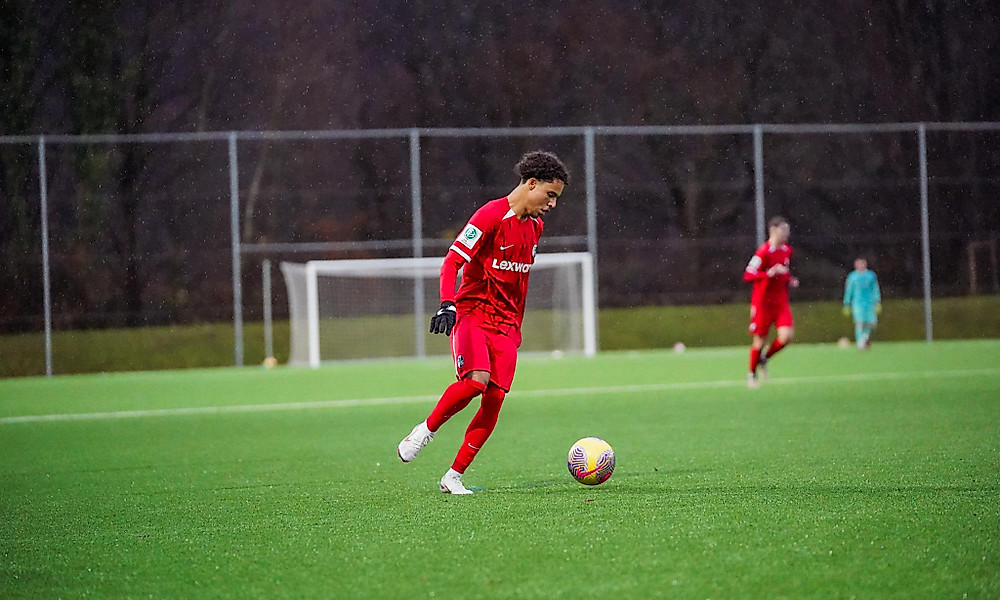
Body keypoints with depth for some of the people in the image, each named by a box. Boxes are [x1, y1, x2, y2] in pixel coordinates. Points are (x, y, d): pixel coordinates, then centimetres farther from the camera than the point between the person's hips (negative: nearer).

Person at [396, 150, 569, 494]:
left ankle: (454, 476, 1)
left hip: (505, 324, 6)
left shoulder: (534, 226, 13)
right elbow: (452, 261, -14)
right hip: (471, 313, -6)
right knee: (477, 379, -29)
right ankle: (426, 430, -4)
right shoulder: (491, 216, -10)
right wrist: (447, 305, -27)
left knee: (495, 399, -7)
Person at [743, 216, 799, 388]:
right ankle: (752, 373, 25)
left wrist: (790, 280, 5)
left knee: (786, 335, -13)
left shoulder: (787, 250, 7)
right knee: (760, 340, 2)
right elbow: (748, 275, -20)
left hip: (781, 302, 5)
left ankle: (764, 359, 15)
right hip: (762, 302, -5)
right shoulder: (763, 252, -15)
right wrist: (769, 273, -32)